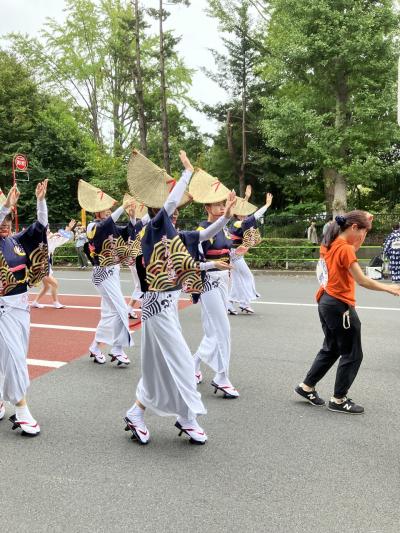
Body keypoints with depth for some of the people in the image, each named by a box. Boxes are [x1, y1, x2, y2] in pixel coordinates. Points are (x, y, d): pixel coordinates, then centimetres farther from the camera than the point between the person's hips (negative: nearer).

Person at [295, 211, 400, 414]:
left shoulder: (330, 244, 7)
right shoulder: (345, 249, -18)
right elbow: (361, 280, -23)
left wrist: (364, 222, 16)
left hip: (326, 302, 9)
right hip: (340, 306, -9)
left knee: (331, 349, 22)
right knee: (352, 354, 5)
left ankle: (307, 386, 28)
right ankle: (338, 400, 13)